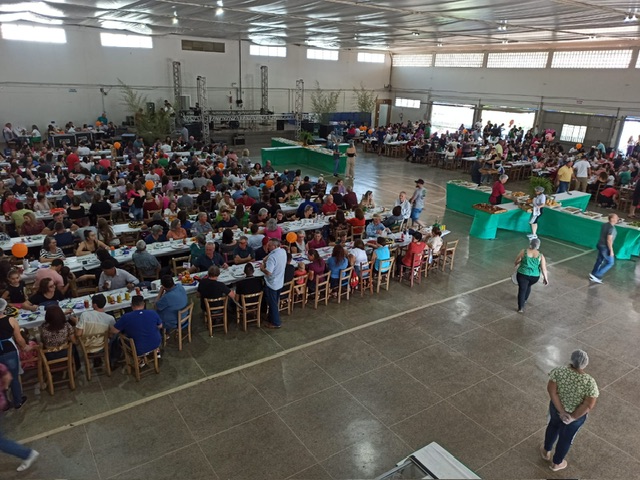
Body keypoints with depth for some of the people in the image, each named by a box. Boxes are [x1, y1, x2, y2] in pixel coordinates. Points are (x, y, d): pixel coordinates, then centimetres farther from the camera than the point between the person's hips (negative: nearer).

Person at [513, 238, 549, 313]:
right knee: (528, 286, 30)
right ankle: (525, 300, 47)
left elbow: (517, 261, 0)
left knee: (522, 289, 5)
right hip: (535, 277, 2)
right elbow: (544, 269, -4)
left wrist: (517, 266, 21)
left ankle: (521, 308, -2)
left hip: (522, 274, -2)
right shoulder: (541, 256, -7)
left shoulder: (524, 252, -10)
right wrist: (546, 278, 8)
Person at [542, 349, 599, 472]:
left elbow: (551, 391, -23)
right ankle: (556, 463, 41)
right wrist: (573, 417, -17)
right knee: (566, 437, 21)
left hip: (556, 408, 2)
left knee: (553, 425, 30)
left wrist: (561, 411, -16)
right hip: (577, 414, -1)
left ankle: (546, 451, 50)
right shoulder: (589, 382, -26)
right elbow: (589, 405, -27)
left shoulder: (558, 371, -23)